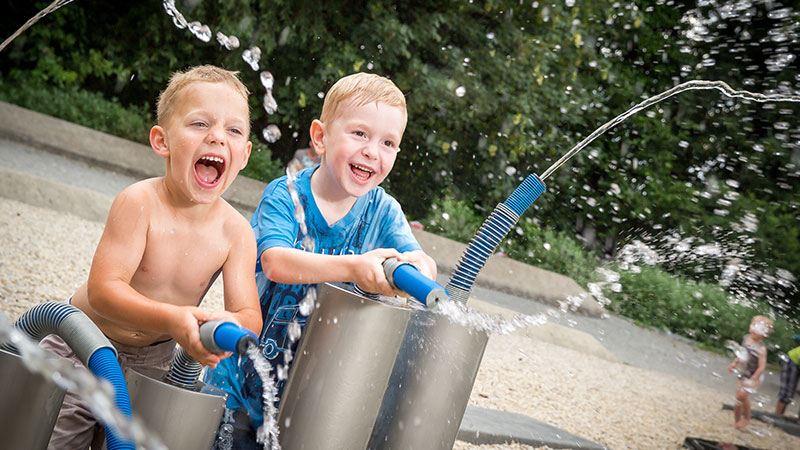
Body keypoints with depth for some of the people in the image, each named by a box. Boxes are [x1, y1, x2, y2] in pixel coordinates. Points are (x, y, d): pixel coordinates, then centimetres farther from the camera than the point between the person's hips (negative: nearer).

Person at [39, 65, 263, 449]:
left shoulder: (236, 232, -15)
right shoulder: (139, 203, -26)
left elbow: (250, 314, -17)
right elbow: (103, 289, -31)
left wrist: (231, 325, -42)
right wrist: (172, 320, -46)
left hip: (153, 360, 3)